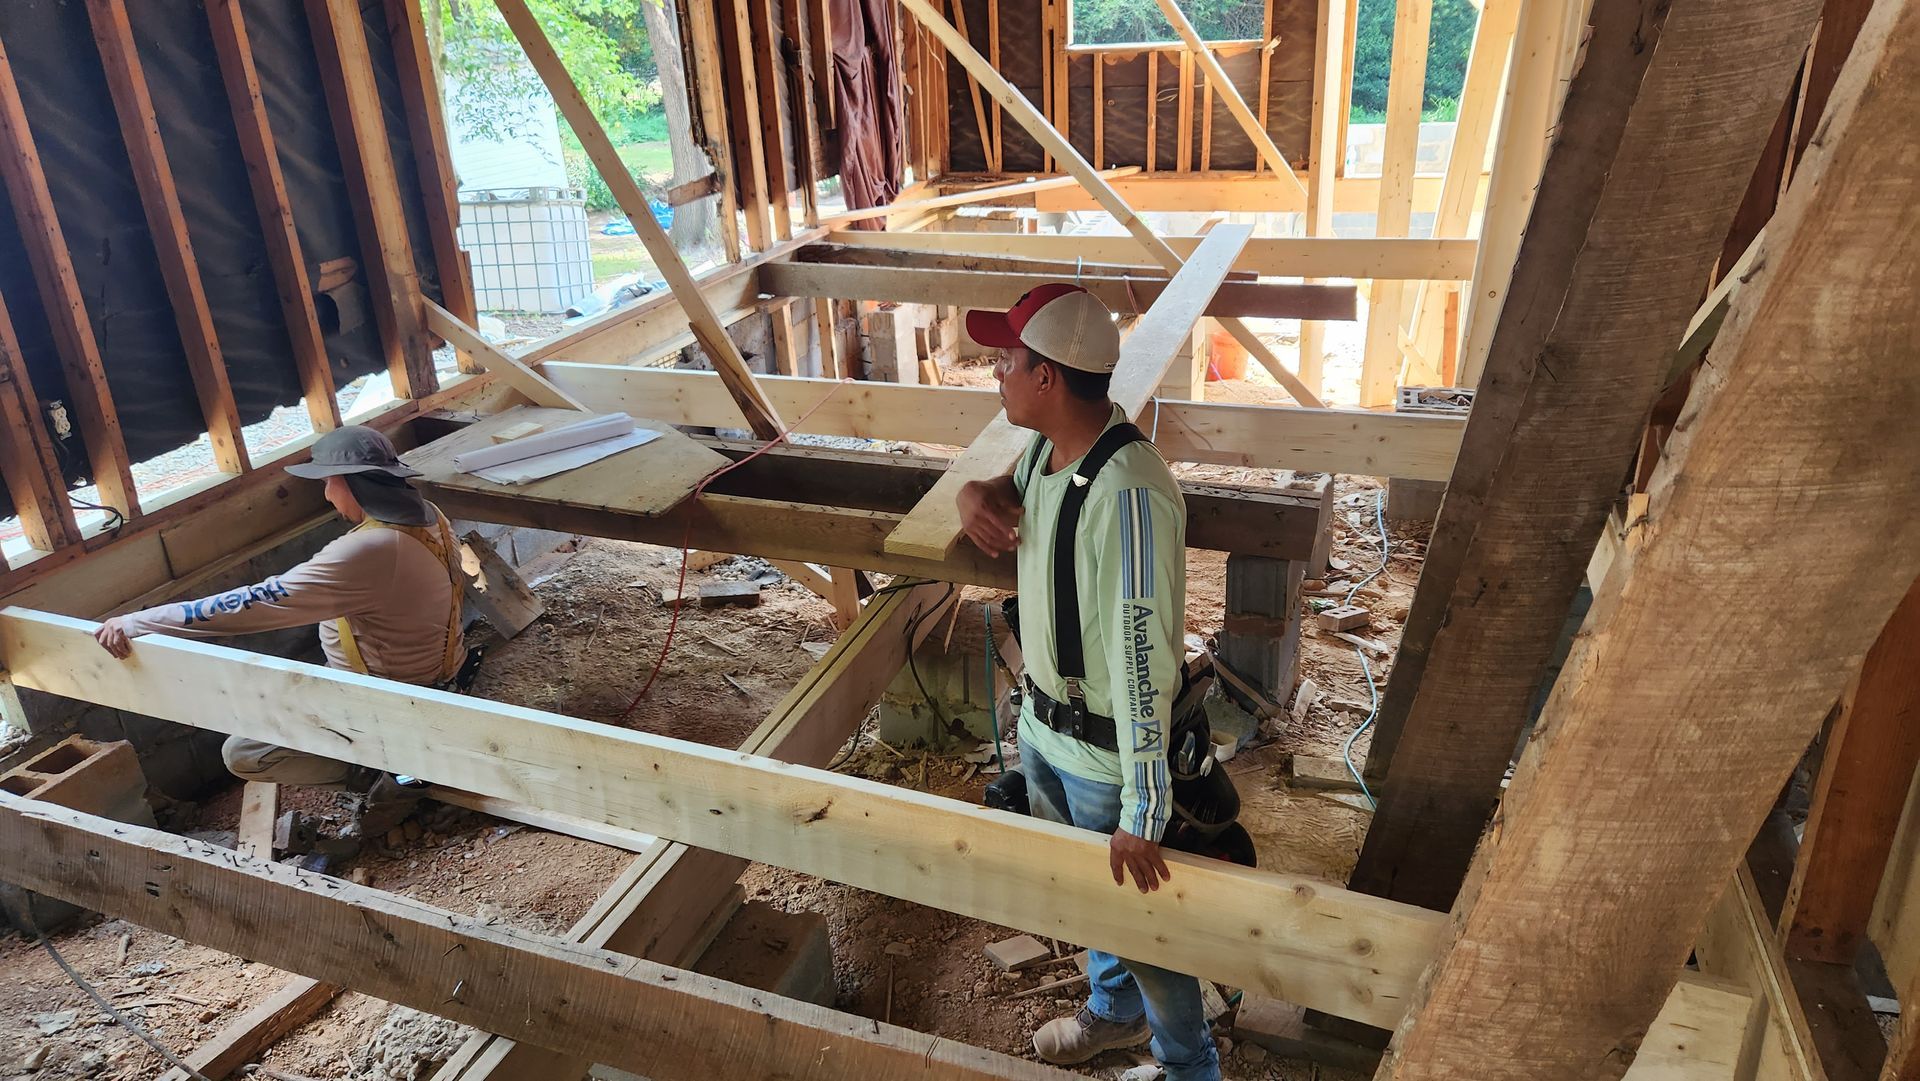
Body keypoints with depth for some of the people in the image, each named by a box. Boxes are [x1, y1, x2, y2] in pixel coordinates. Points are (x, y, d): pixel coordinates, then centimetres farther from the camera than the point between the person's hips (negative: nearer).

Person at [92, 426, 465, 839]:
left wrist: (137, 622, -26)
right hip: (436, 677, 9)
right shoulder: (426, 514, -5)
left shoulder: (366, 552, -32)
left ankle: (387, 771, -4)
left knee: (240, 754, -2)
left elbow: (254, 604, -31)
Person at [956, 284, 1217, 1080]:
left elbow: (1143, 660, -31)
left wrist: (1143, 813, -26)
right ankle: (1114, 1008, 56)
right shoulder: (1045, 447, -6)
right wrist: (976, 494, -6)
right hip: (1042, 723, 8)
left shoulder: (1129, 494, -33)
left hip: (1107, 751, -8)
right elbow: (1011, 487, 20)